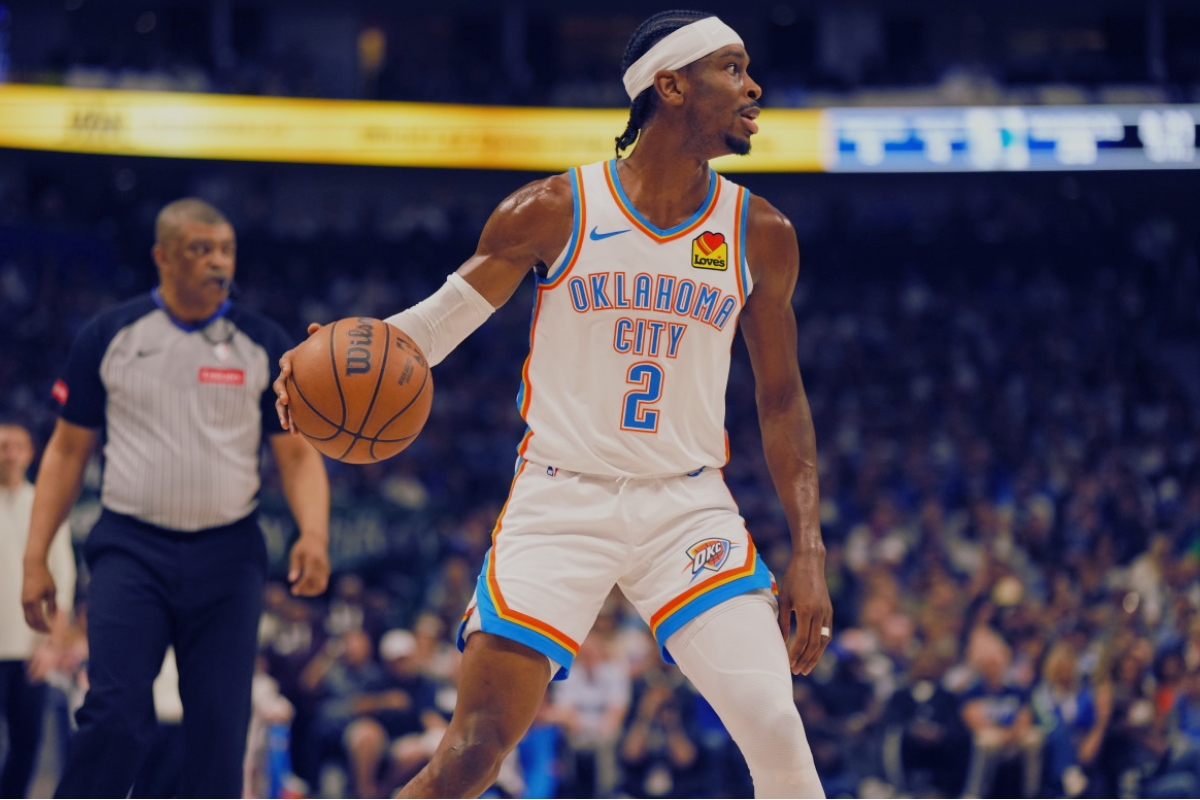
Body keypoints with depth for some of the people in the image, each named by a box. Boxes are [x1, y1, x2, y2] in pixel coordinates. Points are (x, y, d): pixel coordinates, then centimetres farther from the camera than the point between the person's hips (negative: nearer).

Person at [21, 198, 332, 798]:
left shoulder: (264, 344, 5)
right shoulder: (108, 336, 3)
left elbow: (297, 454, 6)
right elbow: (67, 450, 8)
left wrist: (314, 533, -13)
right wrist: (36, 558, 2)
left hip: (228, 553, 2)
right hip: (131, 547, -2)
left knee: (220, 725, -1)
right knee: (116, 715, -14)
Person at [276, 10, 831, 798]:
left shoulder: (760, 235, 2)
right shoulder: (552, 212, -6)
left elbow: (782, 400, 10)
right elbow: (439, 320, 1)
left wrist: (809, 555, 3)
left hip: (688, 507, 2)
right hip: (561, 501, -2)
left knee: (776, 731, -16)